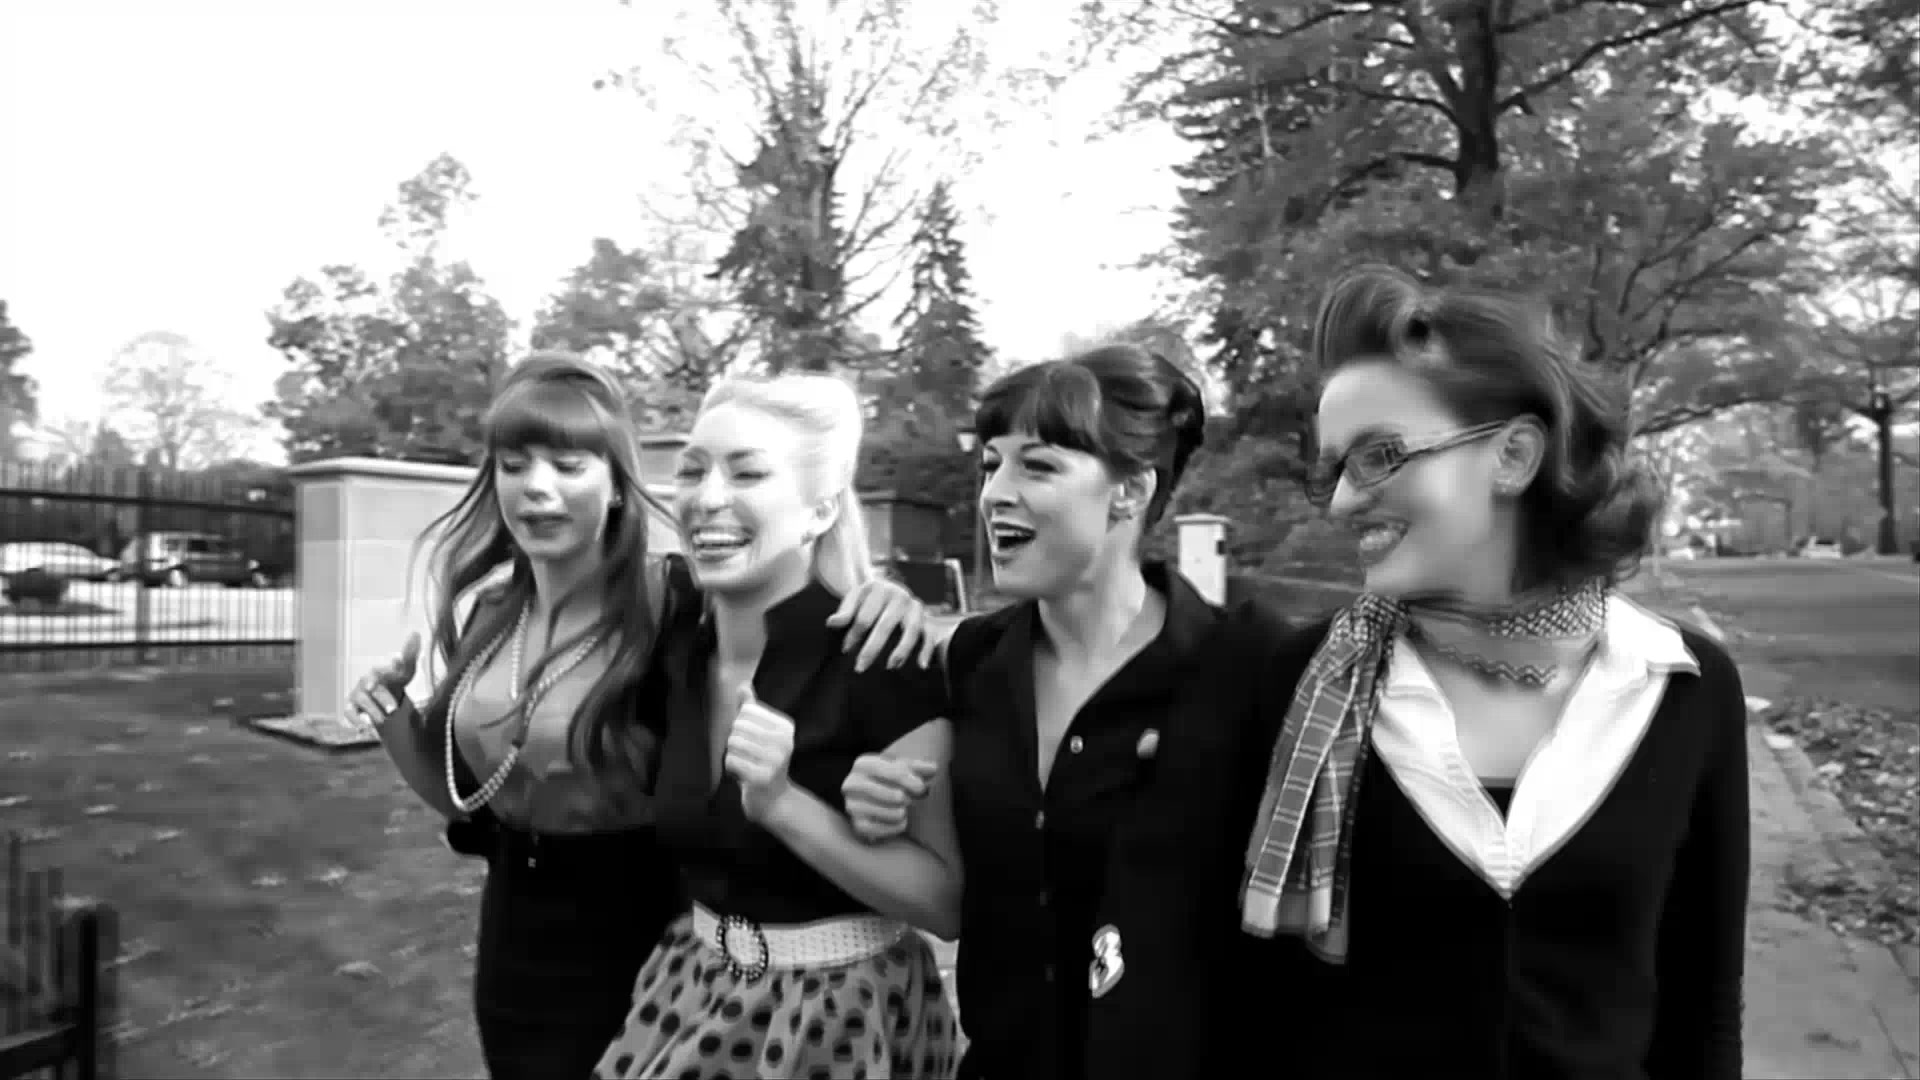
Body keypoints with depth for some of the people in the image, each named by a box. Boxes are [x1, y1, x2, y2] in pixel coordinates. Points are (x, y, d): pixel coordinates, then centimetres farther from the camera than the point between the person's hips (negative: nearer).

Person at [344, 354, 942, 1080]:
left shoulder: (678, 609, -21)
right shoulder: (489, 611, -1)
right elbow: (468, 800, 9)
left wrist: (884, 595, -37)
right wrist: (395, 722, -8)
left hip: (635, 949, -5)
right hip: (513, 949, 6)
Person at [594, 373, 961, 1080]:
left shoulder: (882, 661, -23)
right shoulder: (676, 645, -5)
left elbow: (951, 902, -21)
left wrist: (782, 803, -30)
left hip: (842, 1015, -5)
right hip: (693, 996, 6)